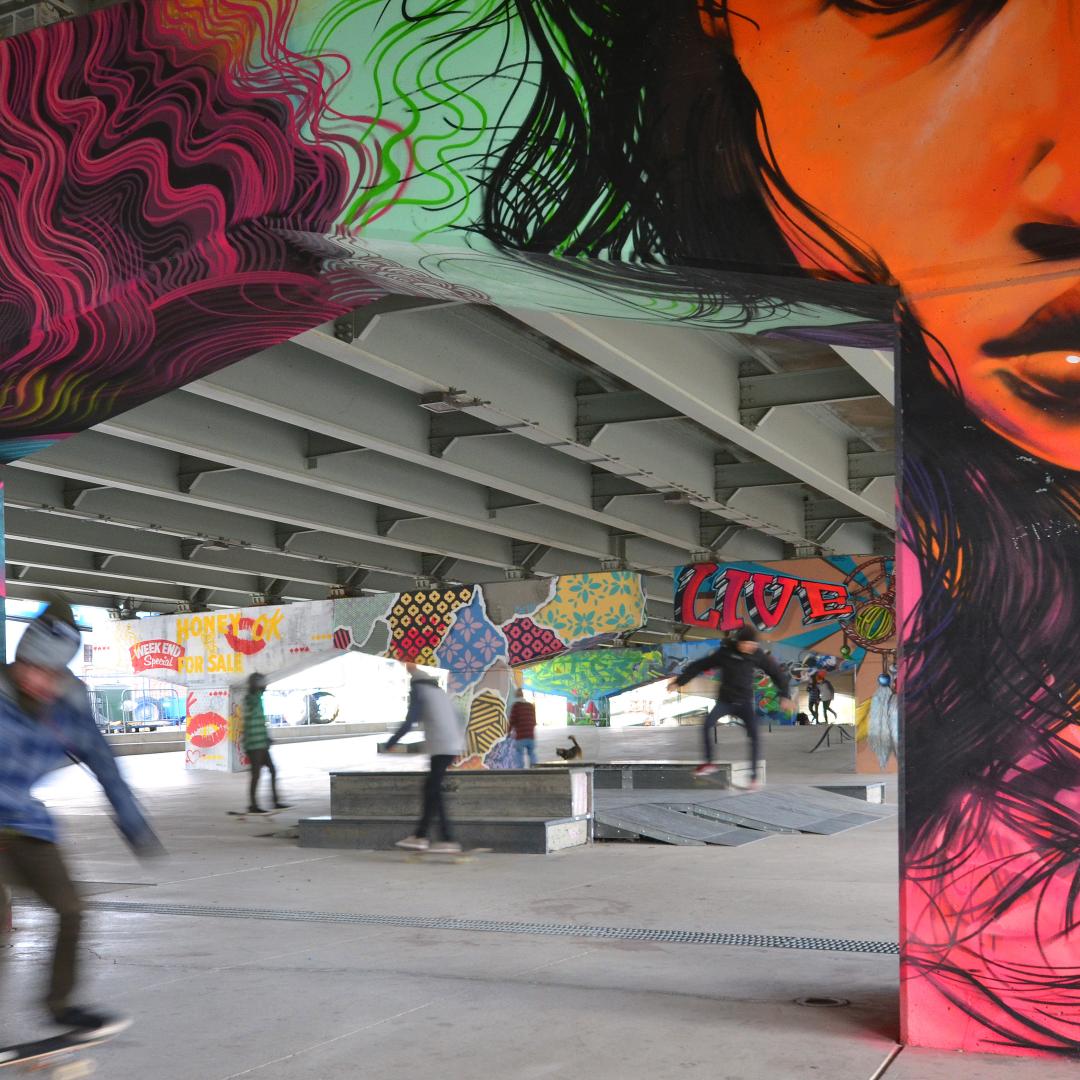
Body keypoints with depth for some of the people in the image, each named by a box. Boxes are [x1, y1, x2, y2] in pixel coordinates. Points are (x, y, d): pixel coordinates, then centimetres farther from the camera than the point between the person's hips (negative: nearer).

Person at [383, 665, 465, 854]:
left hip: (441, 748, -8)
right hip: (453, 747, 8)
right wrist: (460, 745, 33)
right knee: (430, 790, 11)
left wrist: (391, 742, 0)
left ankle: (449, 840, -9)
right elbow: (457, 720, 24)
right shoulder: (440, 692, 24)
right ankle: (420, 835, 13)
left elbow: (410, 721, -9)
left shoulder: (418, 690, 0)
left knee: (433, 792, -6)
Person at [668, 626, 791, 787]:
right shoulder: (724, 653, -10)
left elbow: (777, 673, 3)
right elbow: (699, 666, -3)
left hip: (745, 703, 0)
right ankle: (709, 763, -10)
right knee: (708, 722, -25)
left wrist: (784, 696, -5)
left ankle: (753, 775, -9)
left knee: (754, 736, -18)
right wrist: (679, 681, -3)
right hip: (725, 701, 0)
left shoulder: (757, 655, -7)